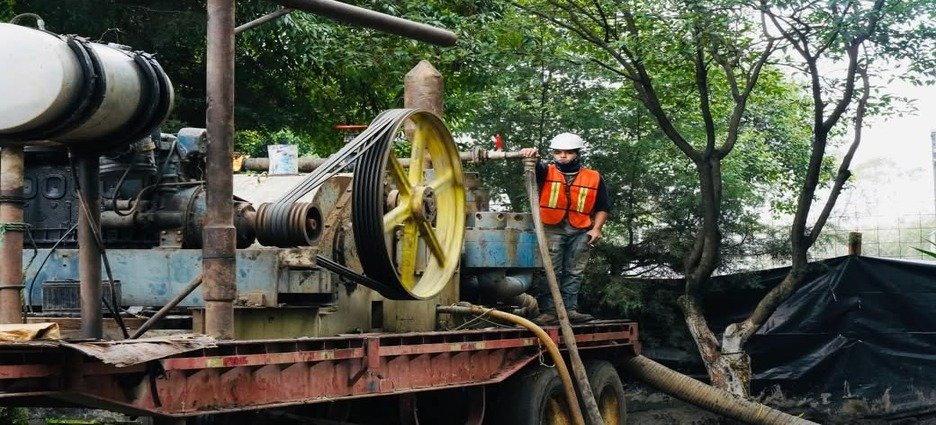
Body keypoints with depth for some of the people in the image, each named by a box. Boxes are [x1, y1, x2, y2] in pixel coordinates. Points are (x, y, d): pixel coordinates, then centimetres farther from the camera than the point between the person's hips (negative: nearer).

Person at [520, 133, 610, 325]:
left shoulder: (594, 178, 7)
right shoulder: (547, 172, 5)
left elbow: (602, 207, 13)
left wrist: (596, 228, 1)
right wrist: (530, 155, -39)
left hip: (580, 232, 2)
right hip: (552, 230, -2)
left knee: (574, 273, 6)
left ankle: (570, 309, 11)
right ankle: (548, 311, -5)